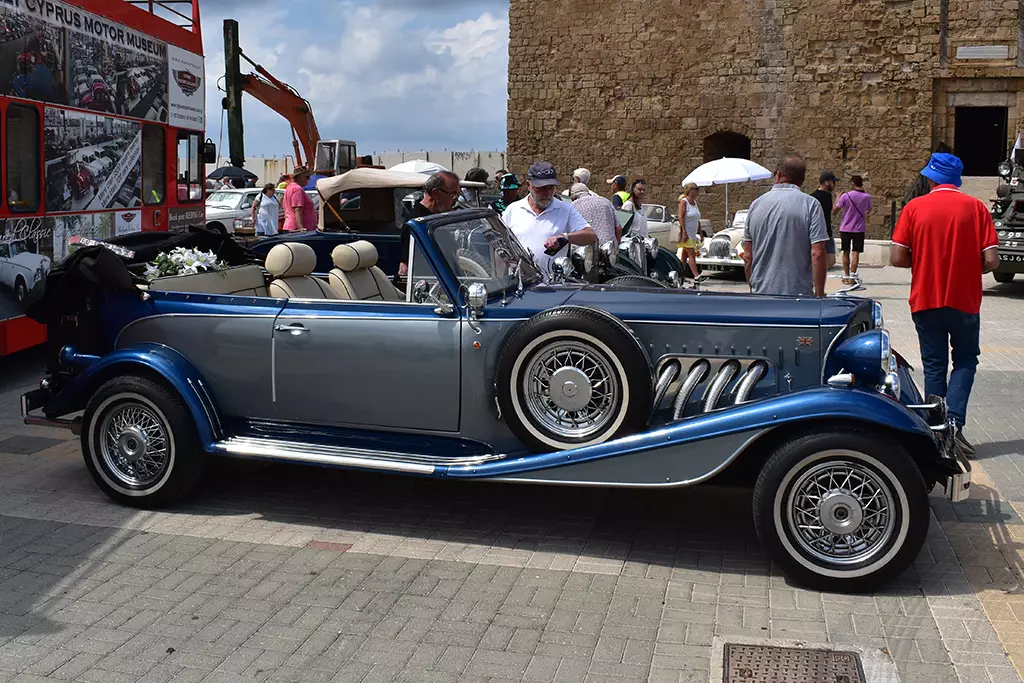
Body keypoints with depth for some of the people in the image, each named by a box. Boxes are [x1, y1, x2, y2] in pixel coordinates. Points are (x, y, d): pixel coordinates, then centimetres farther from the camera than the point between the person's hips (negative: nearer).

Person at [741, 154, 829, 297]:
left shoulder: (756, 204, 6)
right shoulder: (810, 204, -5)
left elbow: (748, 256, 8)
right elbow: (817, 254, -11)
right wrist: (819, 295, -4)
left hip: (761, 294, 3)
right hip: (798, 294, -3)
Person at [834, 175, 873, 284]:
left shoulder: (845, 196, -10)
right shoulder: (867, 197, -2)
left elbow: (834, 211, -6)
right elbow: (869, 210, 18)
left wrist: (838, 198, 9)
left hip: (845, 229, 0)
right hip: (859, 229, 0)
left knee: (846, 252, 10)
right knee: (856, 252, 0)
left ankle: (846, 276, 15)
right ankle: (852, 276, -6)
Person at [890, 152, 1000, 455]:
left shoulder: (915, 207, -5)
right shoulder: (975, 207, -5)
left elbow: (897, 257, -9)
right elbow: (991, 261, -10)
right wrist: (968, 268, 11)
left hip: (925, 300, 1)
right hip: (965, 300, -1)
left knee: (934, 366, 12)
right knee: (965, 360, 15)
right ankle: (955, 421, -2)